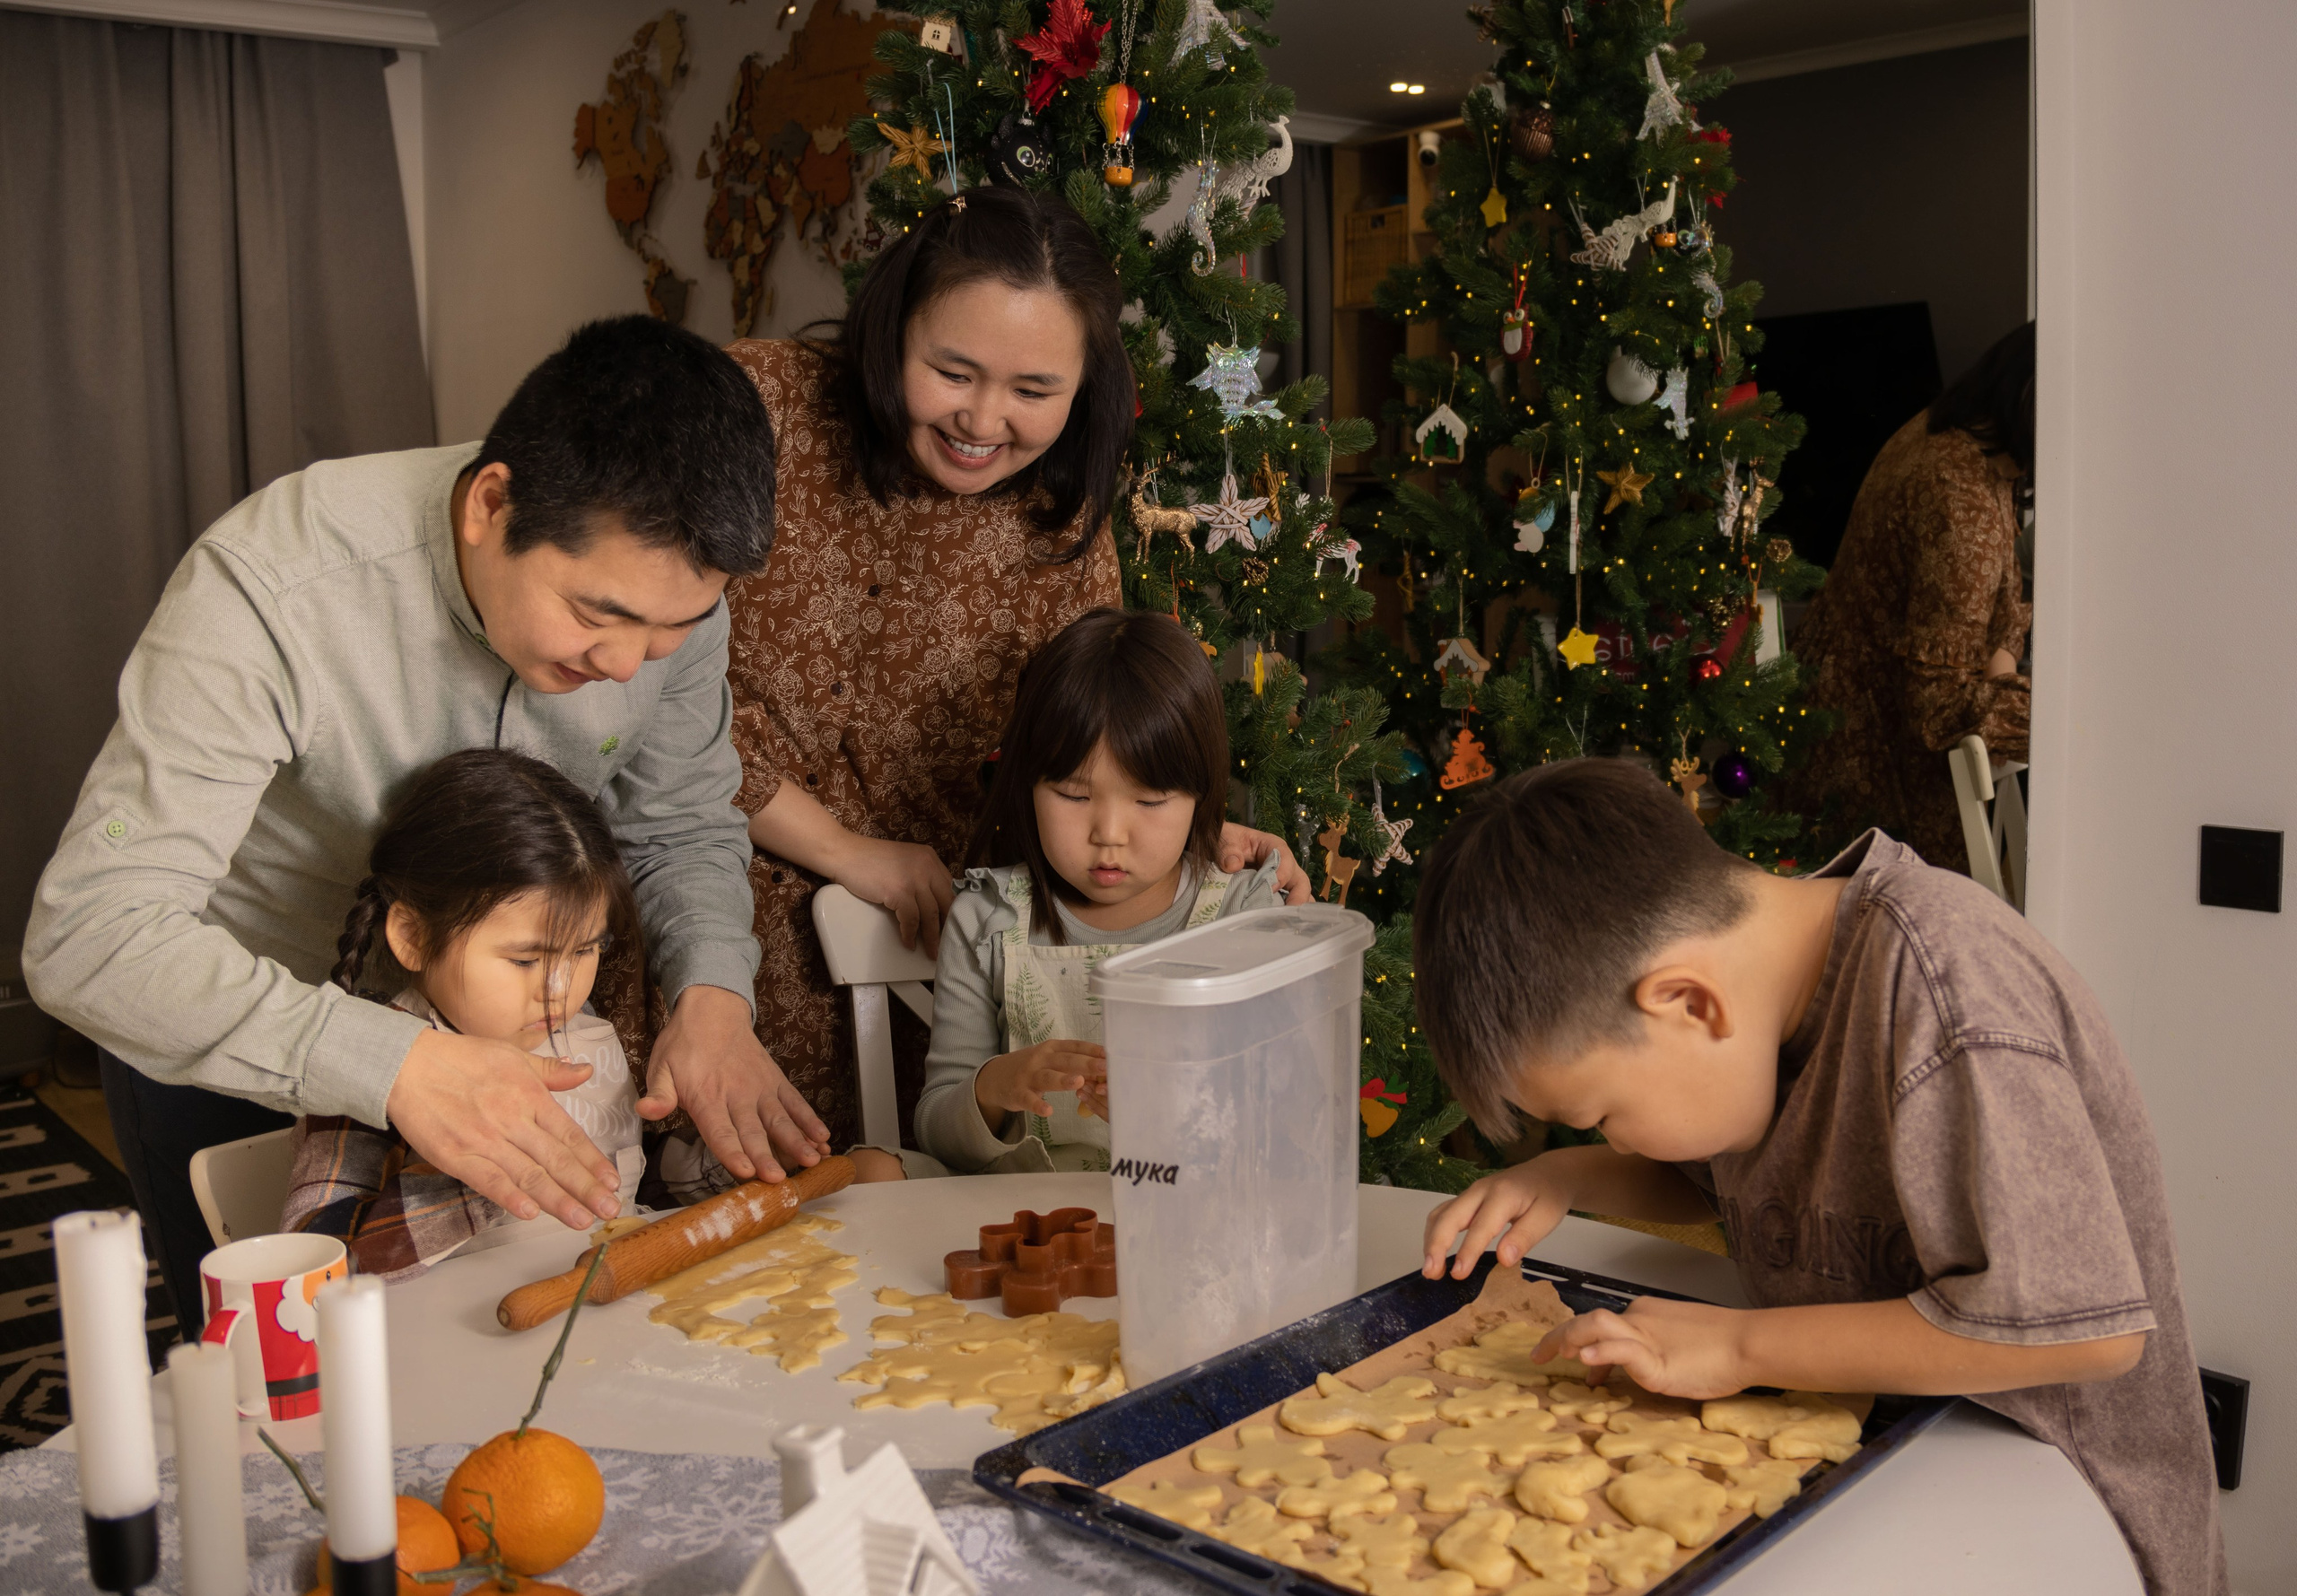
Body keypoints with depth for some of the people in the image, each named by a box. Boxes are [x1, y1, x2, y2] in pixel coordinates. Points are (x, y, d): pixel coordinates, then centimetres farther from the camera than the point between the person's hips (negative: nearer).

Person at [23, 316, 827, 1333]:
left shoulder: (662, 578, -21)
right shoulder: (271, 590, -36)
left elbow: (684, 830, -6)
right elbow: (88, 937, -38)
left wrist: (713, 996, -27)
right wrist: (392, 1062, -51)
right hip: (225, 1038, -4)